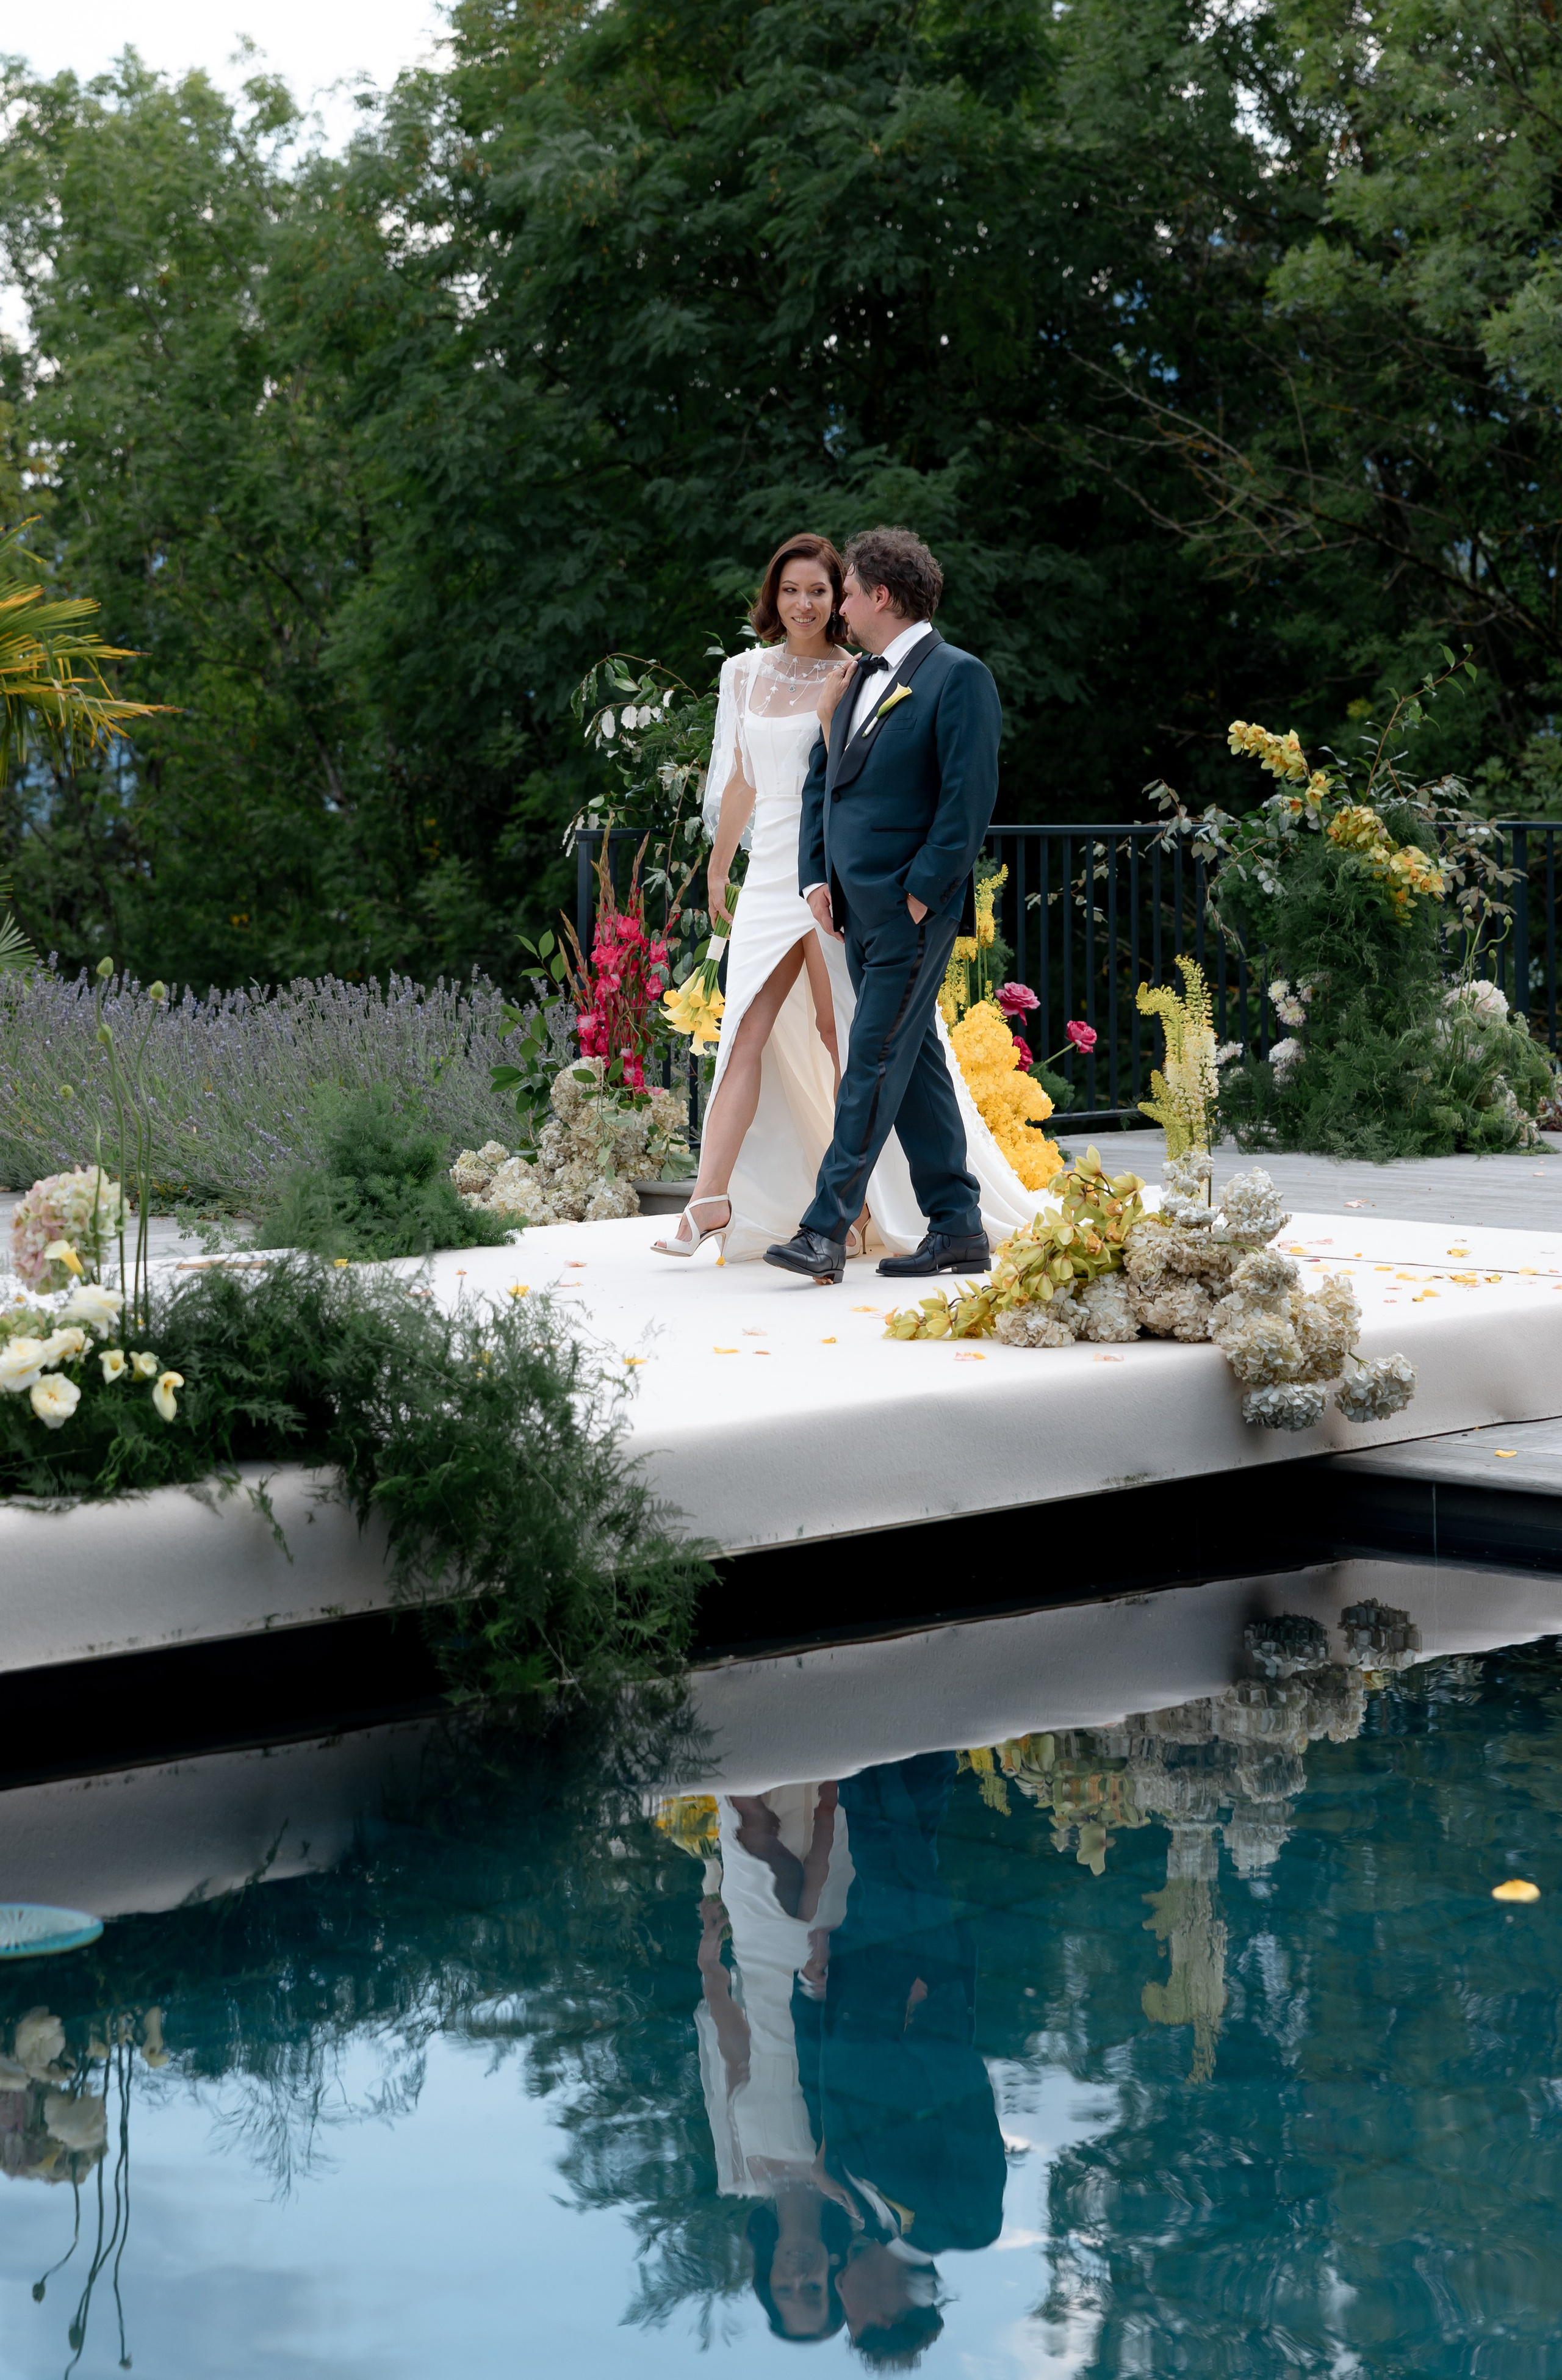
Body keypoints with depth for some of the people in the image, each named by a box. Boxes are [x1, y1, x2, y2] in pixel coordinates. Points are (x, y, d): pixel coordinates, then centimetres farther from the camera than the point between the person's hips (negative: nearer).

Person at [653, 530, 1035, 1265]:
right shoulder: (745, 673, 11)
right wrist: (718, 866, 26)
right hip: (771, 867, 4)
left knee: (841, 1035, -1)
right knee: (748, 1031, -5)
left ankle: (856, 1204, 7)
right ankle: (711, 1198, -10)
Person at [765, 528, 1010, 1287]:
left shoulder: (959, 677, -8)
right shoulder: (858, 681, 17)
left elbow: (969, 795, -14)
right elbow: (822, 777, 19)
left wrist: (921, 894, -16)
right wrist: (816, 877, 7)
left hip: (911, 909, -9)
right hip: (856, 906, 9)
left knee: (874, 1064, -10)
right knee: (914, 1062, 11)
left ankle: (825, 1231, -12)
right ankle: (957, 1229, 16)